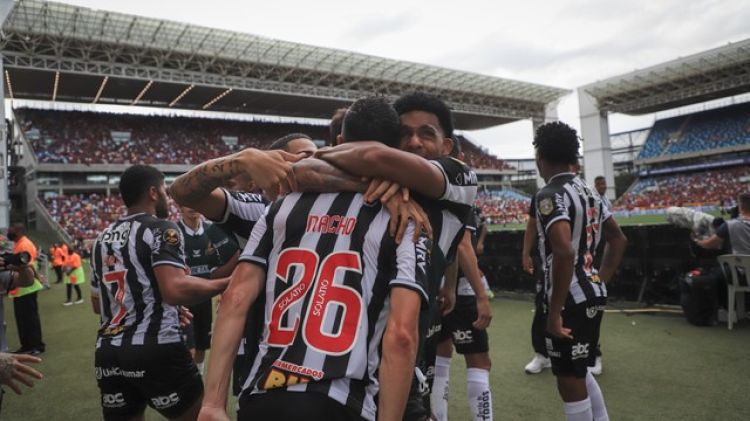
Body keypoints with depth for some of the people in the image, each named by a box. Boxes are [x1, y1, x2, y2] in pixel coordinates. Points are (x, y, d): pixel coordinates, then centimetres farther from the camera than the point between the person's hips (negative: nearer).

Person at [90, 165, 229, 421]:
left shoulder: (102, 238, 16)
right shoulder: (160, 229, -8)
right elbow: (176, 289, -24)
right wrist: (225, 284, -10)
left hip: (108, 352, 8)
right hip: (156, 350, -7)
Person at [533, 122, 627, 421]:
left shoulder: (550, 195, -17)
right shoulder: (588, 191, 11)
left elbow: (565, 251, -30)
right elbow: (618, 239, 20)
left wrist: (554, 311, -24)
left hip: (570, 301, -9)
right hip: (593, 294, 9)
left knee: (569, 381, 5)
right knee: (579, 372, 24)